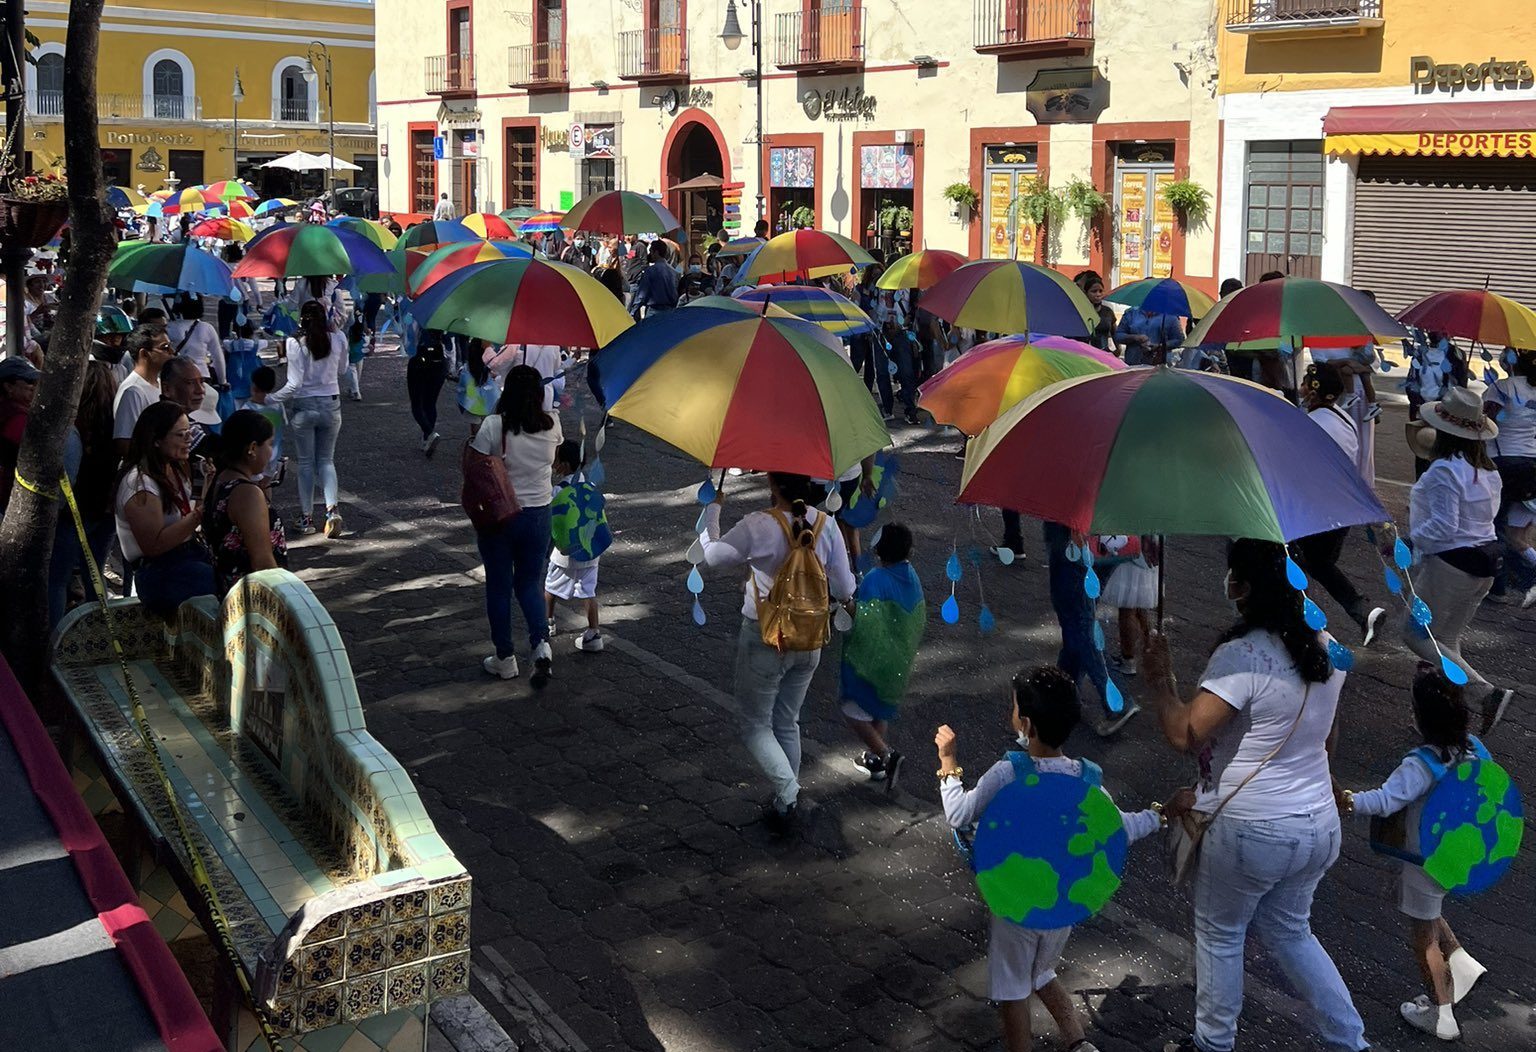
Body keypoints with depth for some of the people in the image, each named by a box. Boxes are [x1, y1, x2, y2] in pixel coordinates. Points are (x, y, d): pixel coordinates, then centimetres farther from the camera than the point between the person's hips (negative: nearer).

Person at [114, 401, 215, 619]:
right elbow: (153, 545, -19)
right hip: (161, 577, -9)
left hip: (191, 555, 9)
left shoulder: (176, 469, 13)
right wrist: (199, 515, -21)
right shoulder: (139, 483, -14)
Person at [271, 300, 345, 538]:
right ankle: (332, 508, -8)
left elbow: (294, 384, -16)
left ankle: (306, 518, 14)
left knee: (306, 462, 10)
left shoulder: (295, 343, -13)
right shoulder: (338, 339, -5)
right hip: (331, 405, 2)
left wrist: (271, 399, -5)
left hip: (304, 408, -2)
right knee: (326, 460, 13)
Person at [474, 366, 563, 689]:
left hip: (497, 516, -3)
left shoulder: (493, 426, -17)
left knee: (499, 586, 12)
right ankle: (541, 644, -6)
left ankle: (505, 659, 20)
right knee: (530, 583, 16)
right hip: (538, 515, 3)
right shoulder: (552, 425, -6)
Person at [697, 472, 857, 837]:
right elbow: (844, 591, -4)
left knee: (756, 725, 13)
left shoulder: (759, 526, -24)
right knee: (787, 724, 22)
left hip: (764, 641, -5)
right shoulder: (826, 526, -10)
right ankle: (786, 804, 31)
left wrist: (712, 508, 3)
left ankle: (788, 793, -6)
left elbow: (713, 555, -10)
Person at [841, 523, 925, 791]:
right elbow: (920, 621, 5)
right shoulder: (912, 578, -4)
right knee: (881, 709, 25)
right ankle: (875, 758, 36)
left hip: (871, 660, -7)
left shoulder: (874, 580, -25)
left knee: (854, 711, 5)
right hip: (900, 661, 7)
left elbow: (861, 623, -29)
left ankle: (886, 756, -6)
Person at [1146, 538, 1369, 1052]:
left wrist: (1161, 680, -9)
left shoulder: (1241, 655, -24)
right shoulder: (1326, 649, 1)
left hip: (1250, 832, -7)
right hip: (1318, 825, 7)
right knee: (1290, 930, 26)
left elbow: (1183, 734, -27)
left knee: (1220, 935, 16)